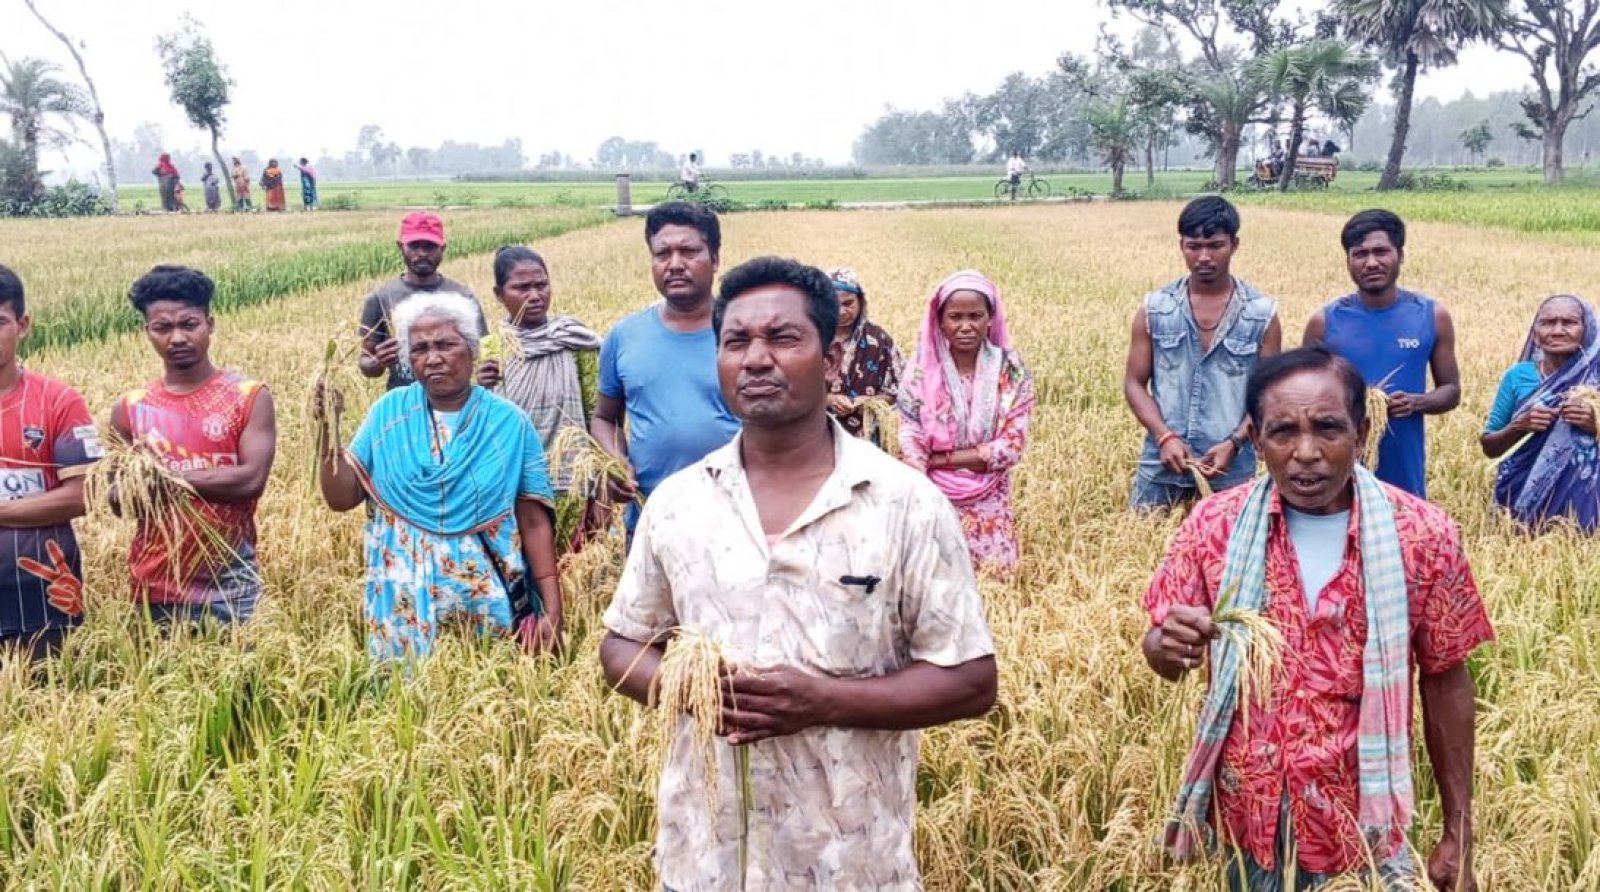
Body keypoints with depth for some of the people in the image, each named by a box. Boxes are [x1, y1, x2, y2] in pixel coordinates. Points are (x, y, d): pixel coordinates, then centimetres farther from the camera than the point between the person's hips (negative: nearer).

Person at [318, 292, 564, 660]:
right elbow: (341, 498, 1)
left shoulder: (509, 422, -4)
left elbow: (534, 522, -4)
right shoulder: (388, 412, 2)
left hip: (484, 604, -1)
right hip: (401, 604, 1)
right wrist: (328, 427, -12)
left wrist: (552, 612, -9)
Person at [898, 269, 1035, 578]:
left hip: (988, 504, 0)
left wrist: (940, 458, -13)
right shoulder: (921, 369, -6)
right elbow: (910, 443, -8)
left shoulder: (1010, 369, -6)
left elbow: (1013, 445, -10)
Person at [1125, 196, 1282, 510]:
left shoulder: (1262, 313, 0)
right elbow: (1134, 383, 3)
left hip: (1231, 472, -1)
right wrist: (1165, 436, -12)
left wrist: (1233, 443, -14)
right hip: (1161, 468, 1)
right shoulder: (1154, 309, 2)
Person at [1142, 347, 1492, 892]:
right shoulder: (1214, 525, -10)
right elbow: (1161, 648, 0)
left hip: (1363, 824, -1)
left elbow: (1445, 684, -1)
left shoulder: (1422, 534, -11)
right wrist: (1170, 647, -24)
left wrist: (1458, 836, 3)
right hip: (1247, 818, 1)